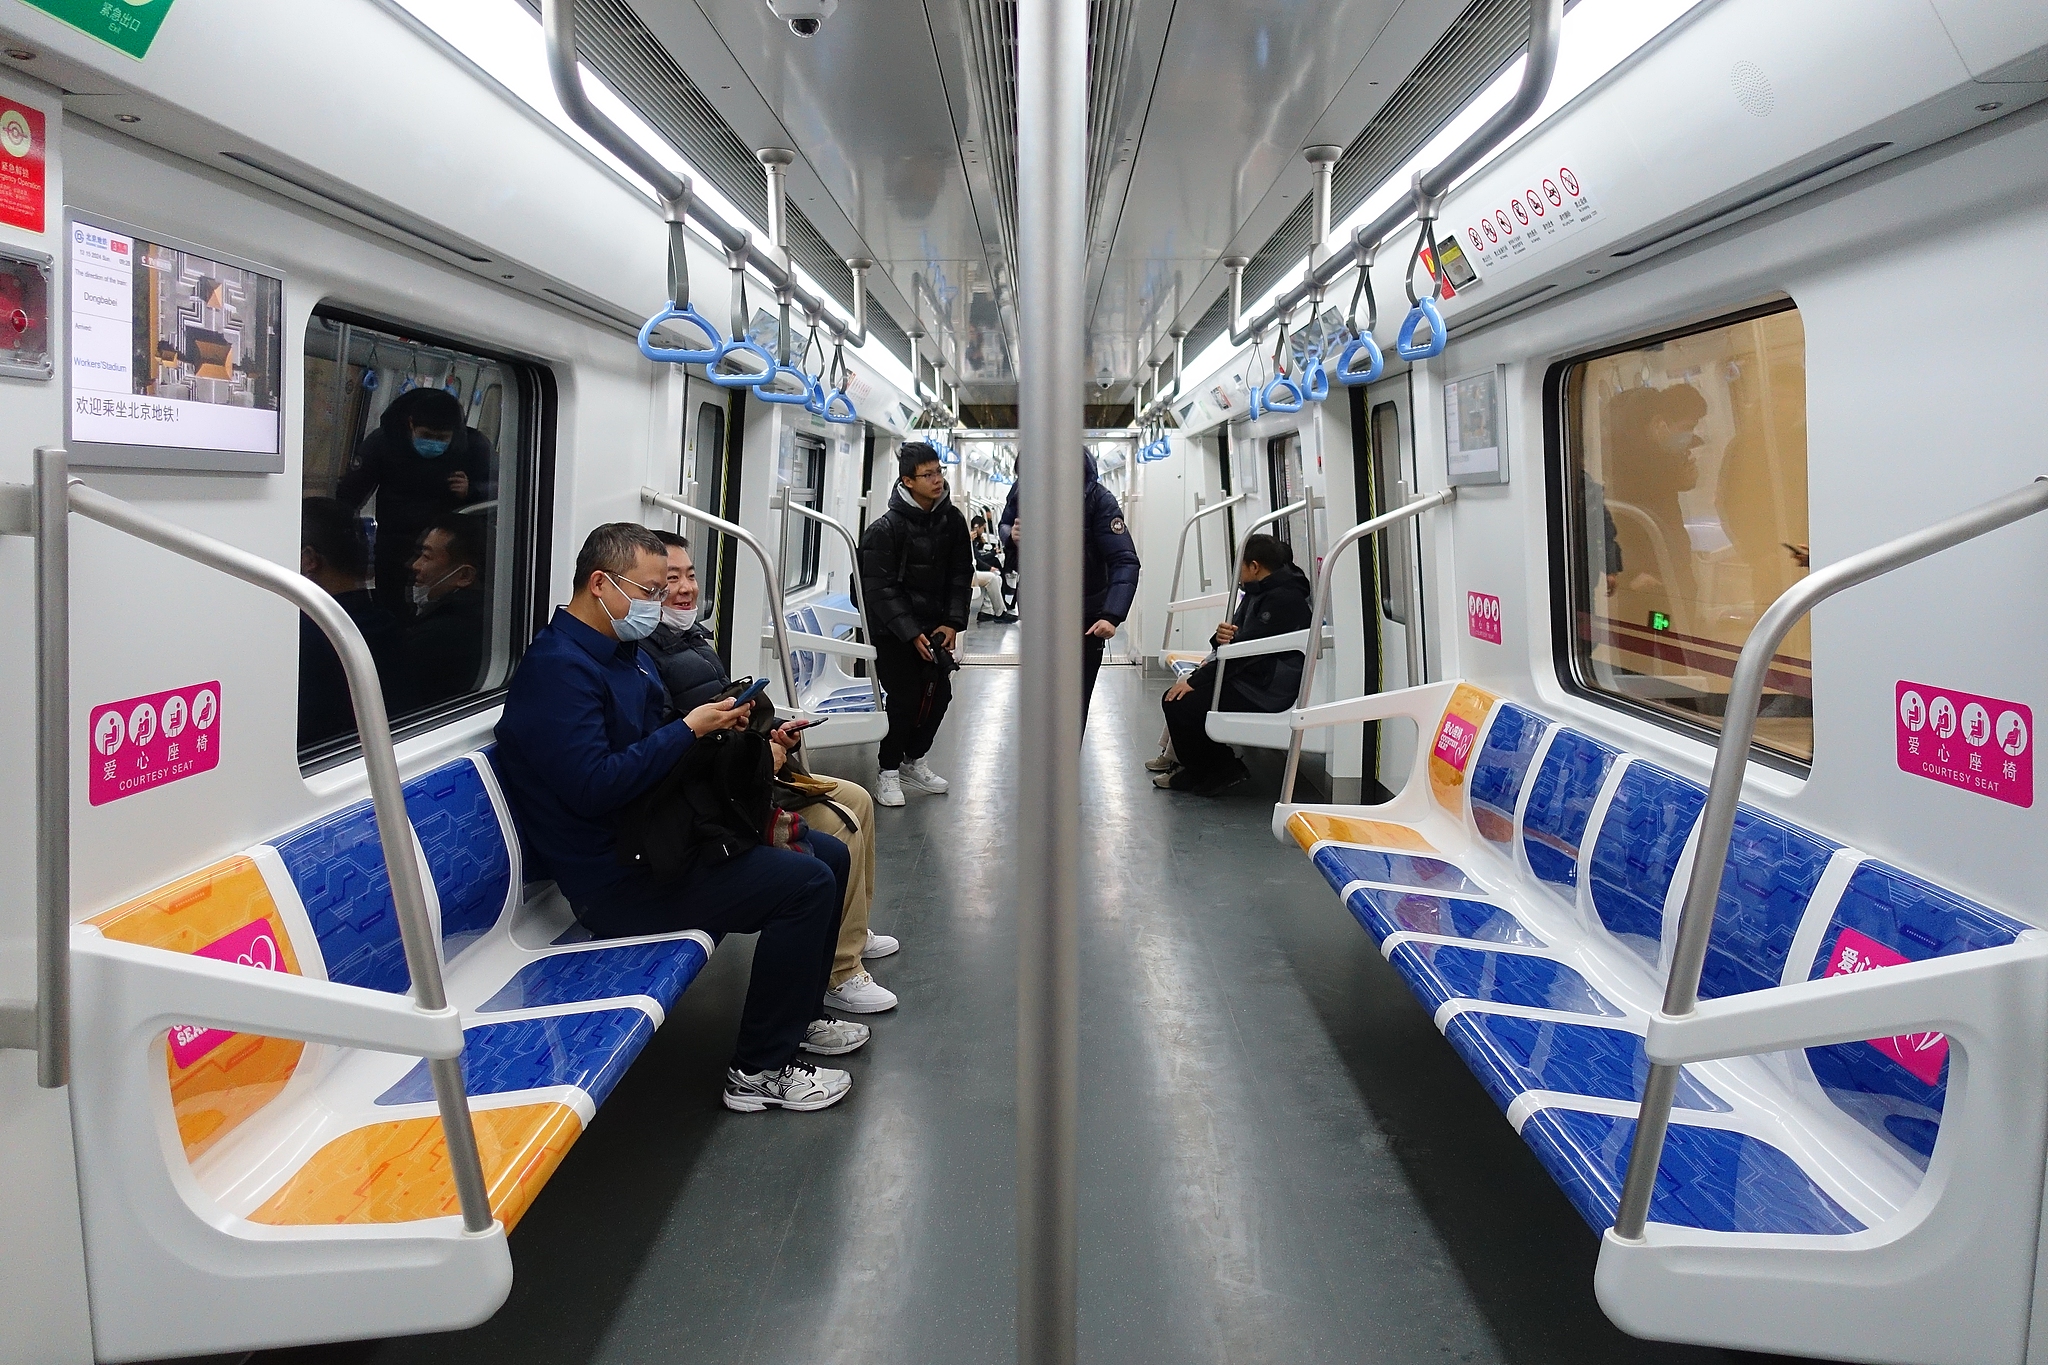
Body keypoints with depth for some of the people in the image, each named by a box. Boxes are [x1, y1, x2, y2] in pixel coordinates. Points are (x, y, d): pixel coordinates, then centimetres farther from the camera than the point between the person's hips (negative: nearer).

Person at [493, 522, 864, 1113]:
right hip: (618, 880, -11)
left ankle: (796, 1017, 26)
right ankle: (759, 1071, -7)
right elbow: (593, 787, -28)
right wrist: (689, 729, -21)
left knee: (829, 854, 11)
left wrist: (726, 727, 5)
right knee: (807, 883, -19)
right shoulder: (558, 667, -18)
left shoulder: (627, 653, 14)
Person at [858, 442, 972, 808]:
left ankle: (914, 760, 28)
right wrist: (912, 634, -19)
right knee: (904, 698, -9)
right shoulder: (886, 528, -16)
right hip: (893, 630, -6)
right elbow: (881, 588, -16)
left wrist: (952, 623, -5)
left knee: (939, 693, 7)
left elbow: (961, 575, 5)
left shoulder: (952, 520, 0)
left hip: (934, 624, 6)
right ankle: (889, 773, 8)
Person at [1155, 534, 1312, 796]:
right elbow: (1234, 643, 12)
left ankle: (1215, 773, 2)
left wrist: (1194, 681, -19)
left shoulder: (1284, 599, -17)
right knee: (1175, 695, 4)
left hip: (1264, 692, -10)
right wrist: (1221, 637, -15)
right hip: (1246, 679, 10)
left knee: (1179, 703, -16)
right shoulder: (1258, 593, 16)